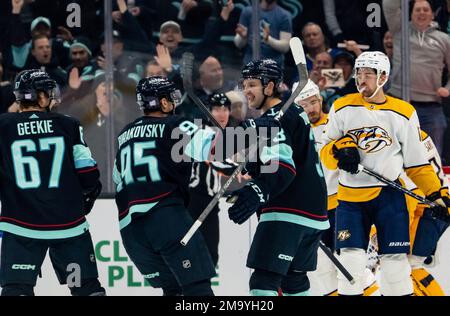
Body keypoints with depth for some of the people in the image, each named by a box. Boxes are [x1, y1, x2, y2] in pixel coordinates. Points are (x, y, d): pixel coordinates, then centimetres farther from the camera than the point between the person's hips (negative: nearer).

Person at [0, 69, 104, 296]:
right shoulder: (68, 126, 1)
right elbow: (88, 175, 2)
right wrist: (86, 200, 22)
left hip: (21, 225, -1)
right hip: (69, 223, 1)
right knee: (87, 285, 11)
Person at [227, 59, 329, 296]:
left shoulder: (271, 120, -11)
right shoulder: (294, 113, 21)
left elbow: (282, 168, -24)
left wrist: (258, 192, -38)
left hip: (287, 214, -11)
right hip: (314, 212, 11)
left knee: (263, 280, -17)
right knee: (293, 278, 21)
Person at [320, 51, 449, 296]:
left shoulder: (404, 113, 3)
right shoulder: (342, 108, 4)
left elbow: (416, 162, 7)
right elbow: (324, 152, 6)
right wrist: (339, 150, -15)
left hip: (389, 195, -1)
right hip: (351, 198, 1)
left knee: (396, 264, -2)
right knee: (350, 265, -6)